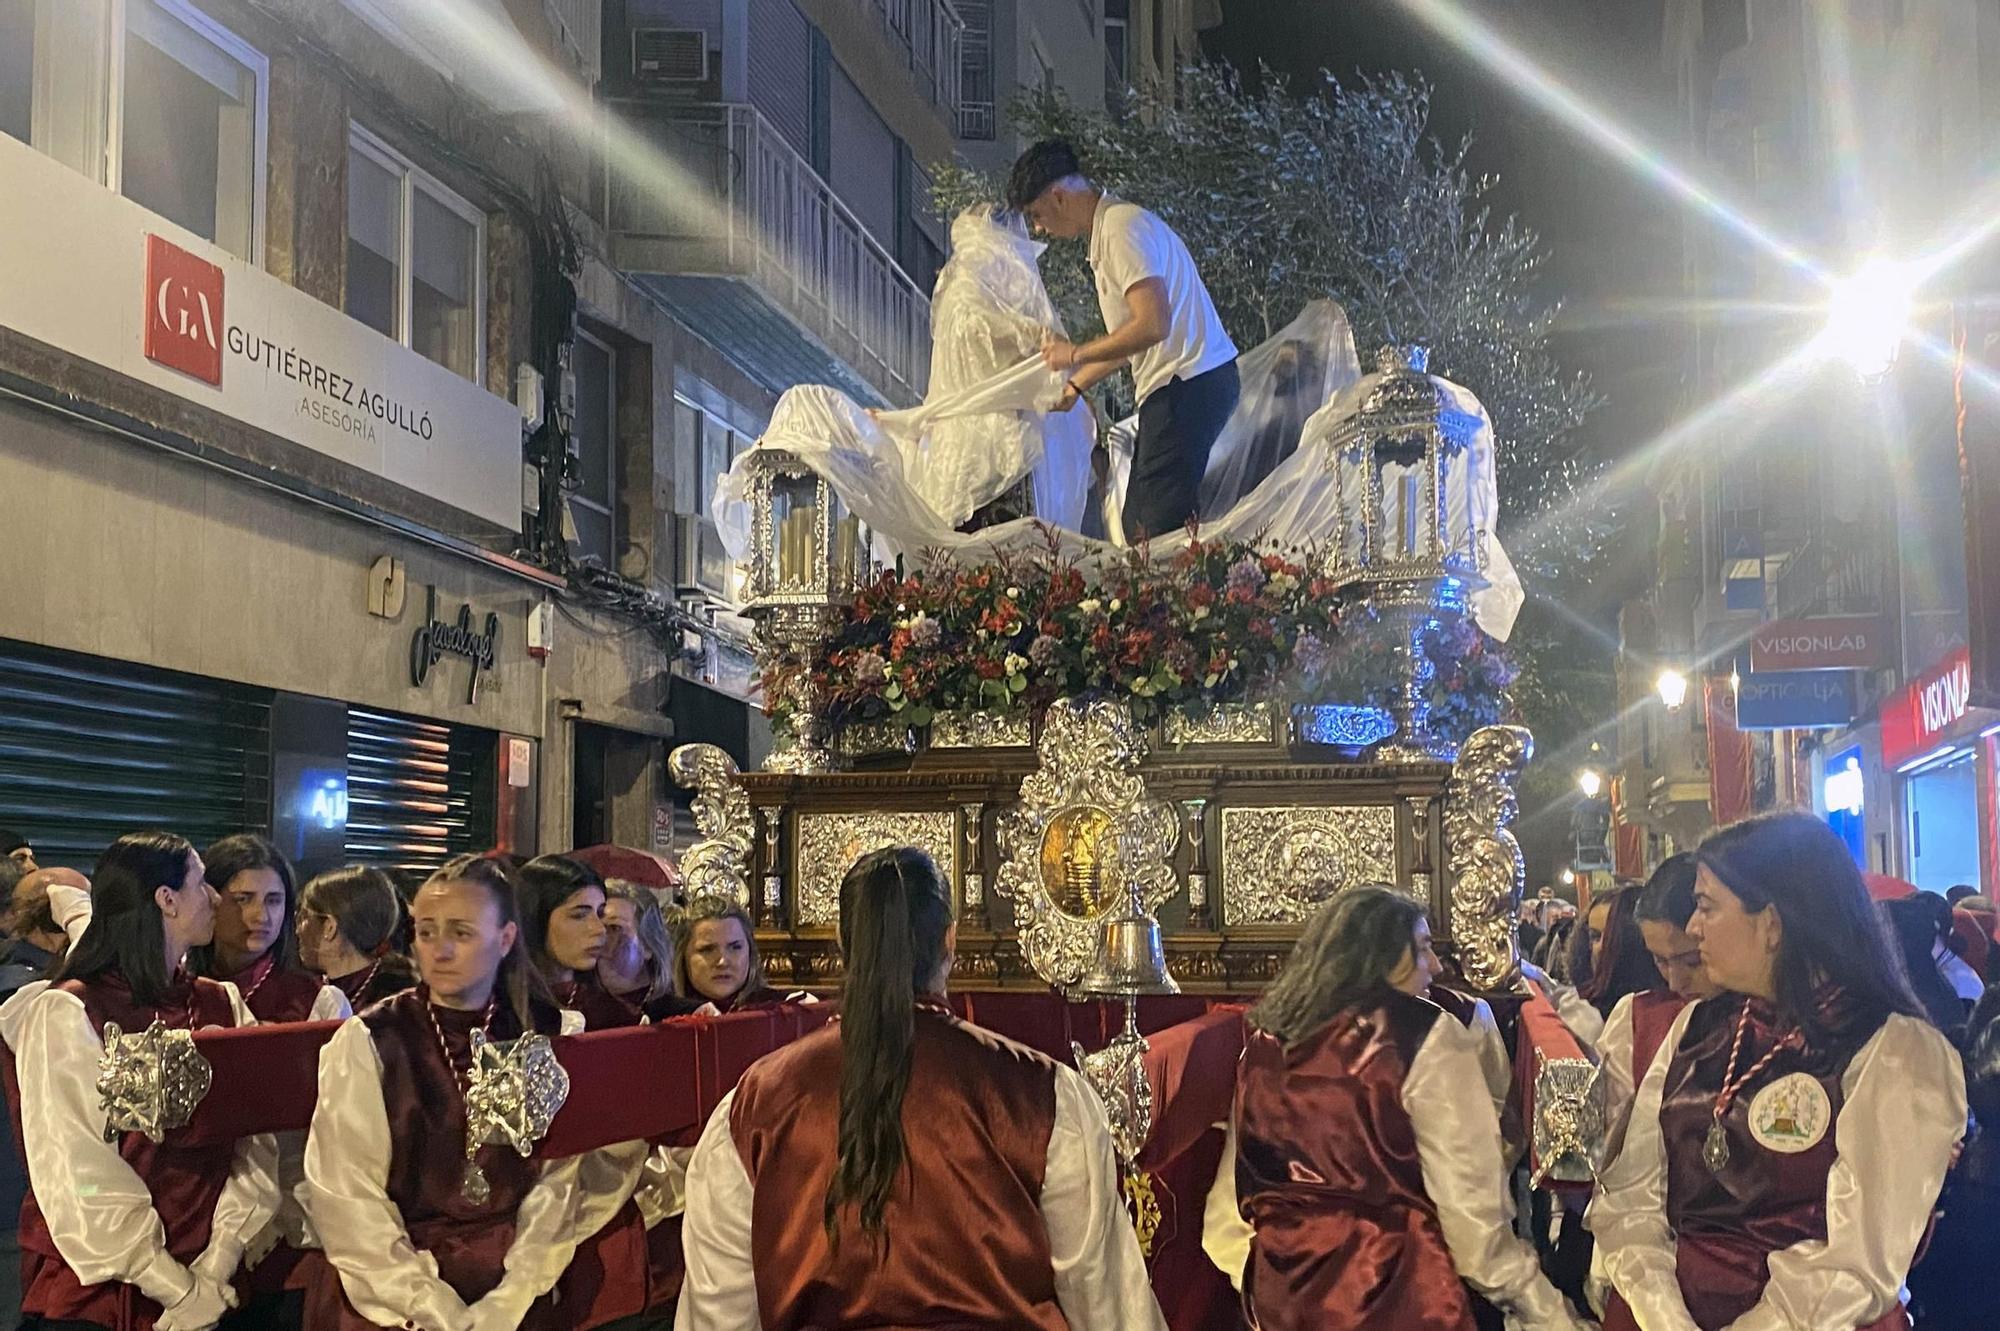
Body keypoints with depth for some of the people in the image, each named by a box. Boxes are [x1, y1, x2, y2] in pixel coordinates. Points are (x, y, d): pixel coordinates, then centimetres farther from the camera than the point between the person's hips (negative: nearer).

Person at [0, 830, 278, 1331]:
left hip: (212, 1289, 5)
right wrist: (179, 1290, -18)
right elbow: (78, 1180, -17)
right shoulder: (66, 1014, -10)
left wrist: (215, 1271, -16)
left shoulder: (224, 1006, 7)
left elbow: (256, 1145, -3)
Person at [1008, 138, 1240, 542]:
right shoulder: (1109, 230, 19)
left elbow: (1153, 325, -24)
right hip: (1181, 385, 11)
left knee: (1161, 528, -13)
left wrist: (1075, 355, -11)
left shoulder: (1123, 228, -13)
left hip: (1189, 384, -11)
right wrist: (1073, 386, 31)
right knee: (1138, 523, 11)